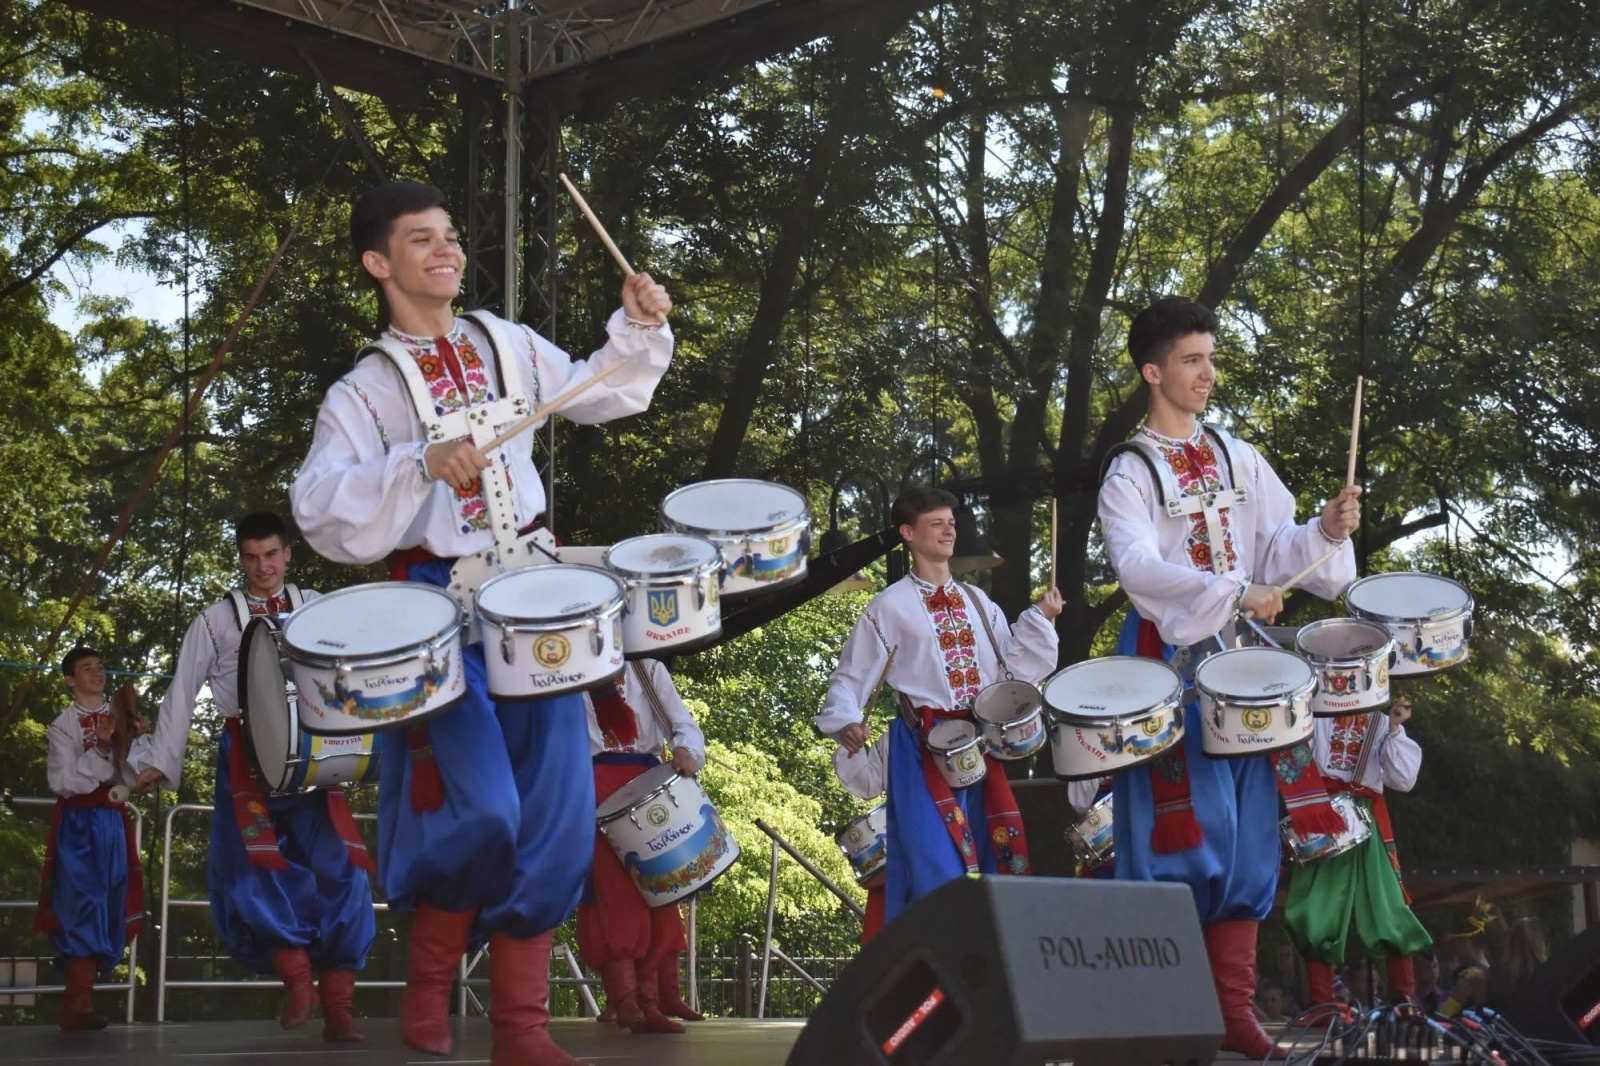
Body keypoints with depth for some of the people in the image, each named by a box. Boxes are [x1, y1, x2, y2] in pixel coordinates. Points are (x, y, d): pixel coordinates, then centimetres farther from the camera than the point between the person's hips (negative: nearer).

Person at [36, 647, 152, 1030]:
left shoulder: (119, 719, 9)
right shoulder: (63, 725, -1)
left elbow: (133, 779, 2)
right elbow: (62, 782, -12)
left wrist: (141, 739, -14)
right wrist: (99, 748, -21)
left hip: (113, 820, 5)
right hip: (78, 821, -5)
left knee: (107, 905, 3)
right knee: (83, 902, -14)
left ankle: (77, 1000, 11)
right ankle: (79, 1002, -13)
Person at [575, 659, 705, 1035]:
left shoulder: (646, 667, 15)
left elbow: (683, 723, 6)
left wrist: (686, 750, -16)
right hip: (593, 785, -3)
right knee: (614, 892, -12)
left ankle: (659, 996, 14)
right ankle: (627, 1003, -19)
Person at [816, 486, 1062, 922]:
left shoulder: (976, 602, 17)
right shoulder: (889, 608, 1)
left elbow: (1020, 666, 11)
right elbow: (851, 677, -1)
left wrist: (1040, 619, -1)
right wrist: (844, 722, -19)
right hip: (927, 750, -5)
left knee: (994, 861, 6)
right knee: (940, 869, -12)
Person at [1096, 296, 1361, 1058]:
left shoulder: (1238, 460, 12)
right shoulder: (1130, 472, -4)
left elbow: (1279, 548, 9)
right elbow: (1140, 569, -20)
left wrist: (1326, 531, -11)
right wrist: (1232, 593, -29)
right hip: (1171, 660, -5)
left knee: (1247, 838, 4)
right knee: (1182, 837, -6)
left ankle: (1234, 1010, 11)